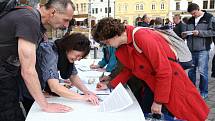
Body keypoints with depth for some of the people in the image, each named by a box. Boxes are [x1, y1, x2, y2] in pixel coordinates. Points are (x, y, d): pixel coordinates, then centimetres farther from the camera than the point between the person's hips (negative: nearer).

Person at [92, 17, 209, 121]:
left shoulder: (142, 37, -28)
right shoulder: (122, 48, -1)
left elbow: (164, 71, -26)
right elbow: (128, 70, 15)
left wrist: (158, 101, -19)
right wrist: (109, 85, 7)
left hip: (172, 82, -8)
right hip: (152, 87, 8)